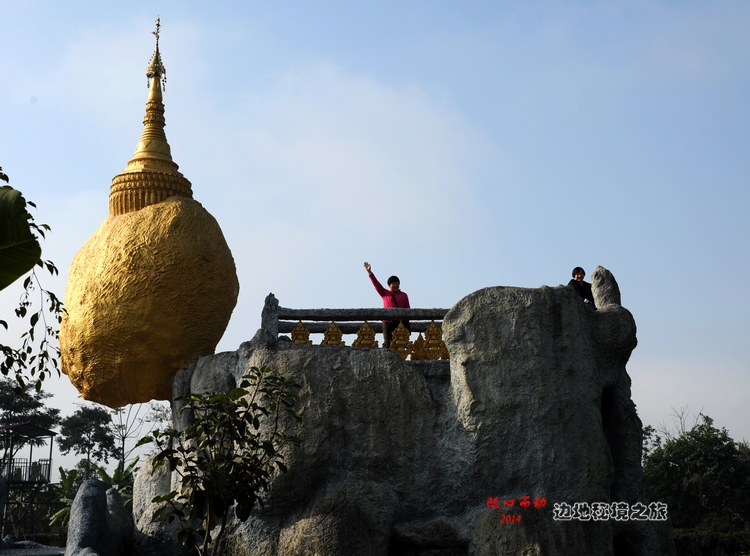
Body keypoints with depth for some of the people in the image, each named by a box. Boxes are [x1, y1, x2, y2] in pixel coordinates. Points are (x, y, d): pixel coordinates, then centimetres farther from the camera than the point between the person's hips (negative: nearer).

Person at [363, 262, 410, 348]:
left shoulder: (404, 295, 13)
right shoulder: (385, 293, 11)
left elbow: (407, 308, 10)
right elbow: (376, 283, 3)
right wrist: (370, 273, -7)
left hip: (400, 322, 1)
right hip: (388, 321, -1)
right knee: (388, 342, -10)